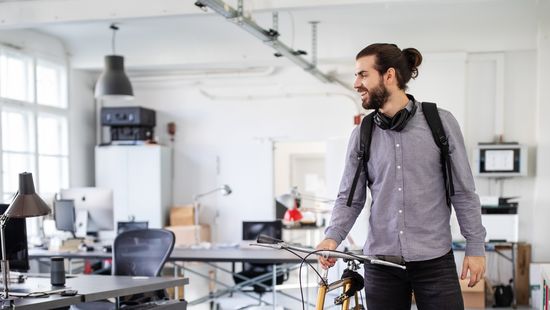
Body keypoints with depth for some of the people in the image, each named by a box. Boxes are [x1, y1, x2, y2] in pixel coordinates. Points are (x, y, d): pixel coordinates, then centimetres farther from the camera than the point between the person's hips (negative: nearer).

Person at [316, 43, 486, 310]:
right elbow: (349, 197, 5)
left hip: (434, 261, -2)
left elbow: (463, 191, 1)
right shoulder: (362, 135, 4)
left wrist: (475, 246, 0)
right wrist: (332, 236, -12)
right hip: (380, 264, 2)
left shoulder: (440, 122, -2)